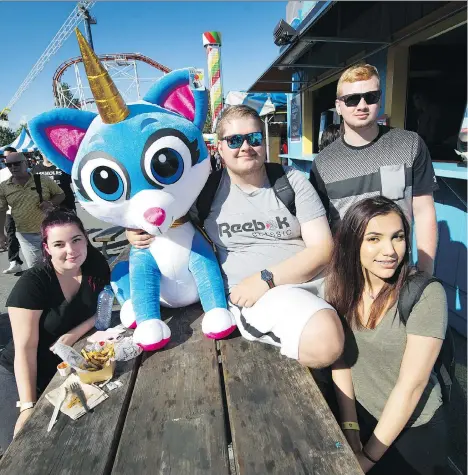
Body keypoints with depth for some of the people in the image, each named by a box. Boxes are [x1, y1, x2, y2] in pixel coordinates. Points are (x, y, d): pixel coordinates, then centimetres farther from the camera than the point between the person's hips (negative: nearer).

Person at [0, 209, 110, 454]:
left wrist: (74, 335, -21)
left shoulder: (96, 266, -11)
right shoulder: (32, 283, -22)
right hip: (23, 375, -3)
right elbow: (25, 347, -22)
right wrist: (28, 406, -26)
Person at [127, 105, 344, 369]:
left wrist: (266, 277, -15)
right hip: (262, 294, -3)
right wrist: (136, 233, -2)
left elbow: (322, 247, -2)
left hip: (316, 278, 4)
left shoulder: (293, 180, 4)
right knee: (324, 340, -31)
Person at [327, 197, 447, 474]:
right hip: (358, 417, 3)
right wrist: (349, 430, -9)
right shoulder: (341, 288, -11)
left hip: (413, 429, -3)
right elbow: (340, 360, -6)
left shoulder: (427, 295, -23)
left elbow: (411, 384, -22)